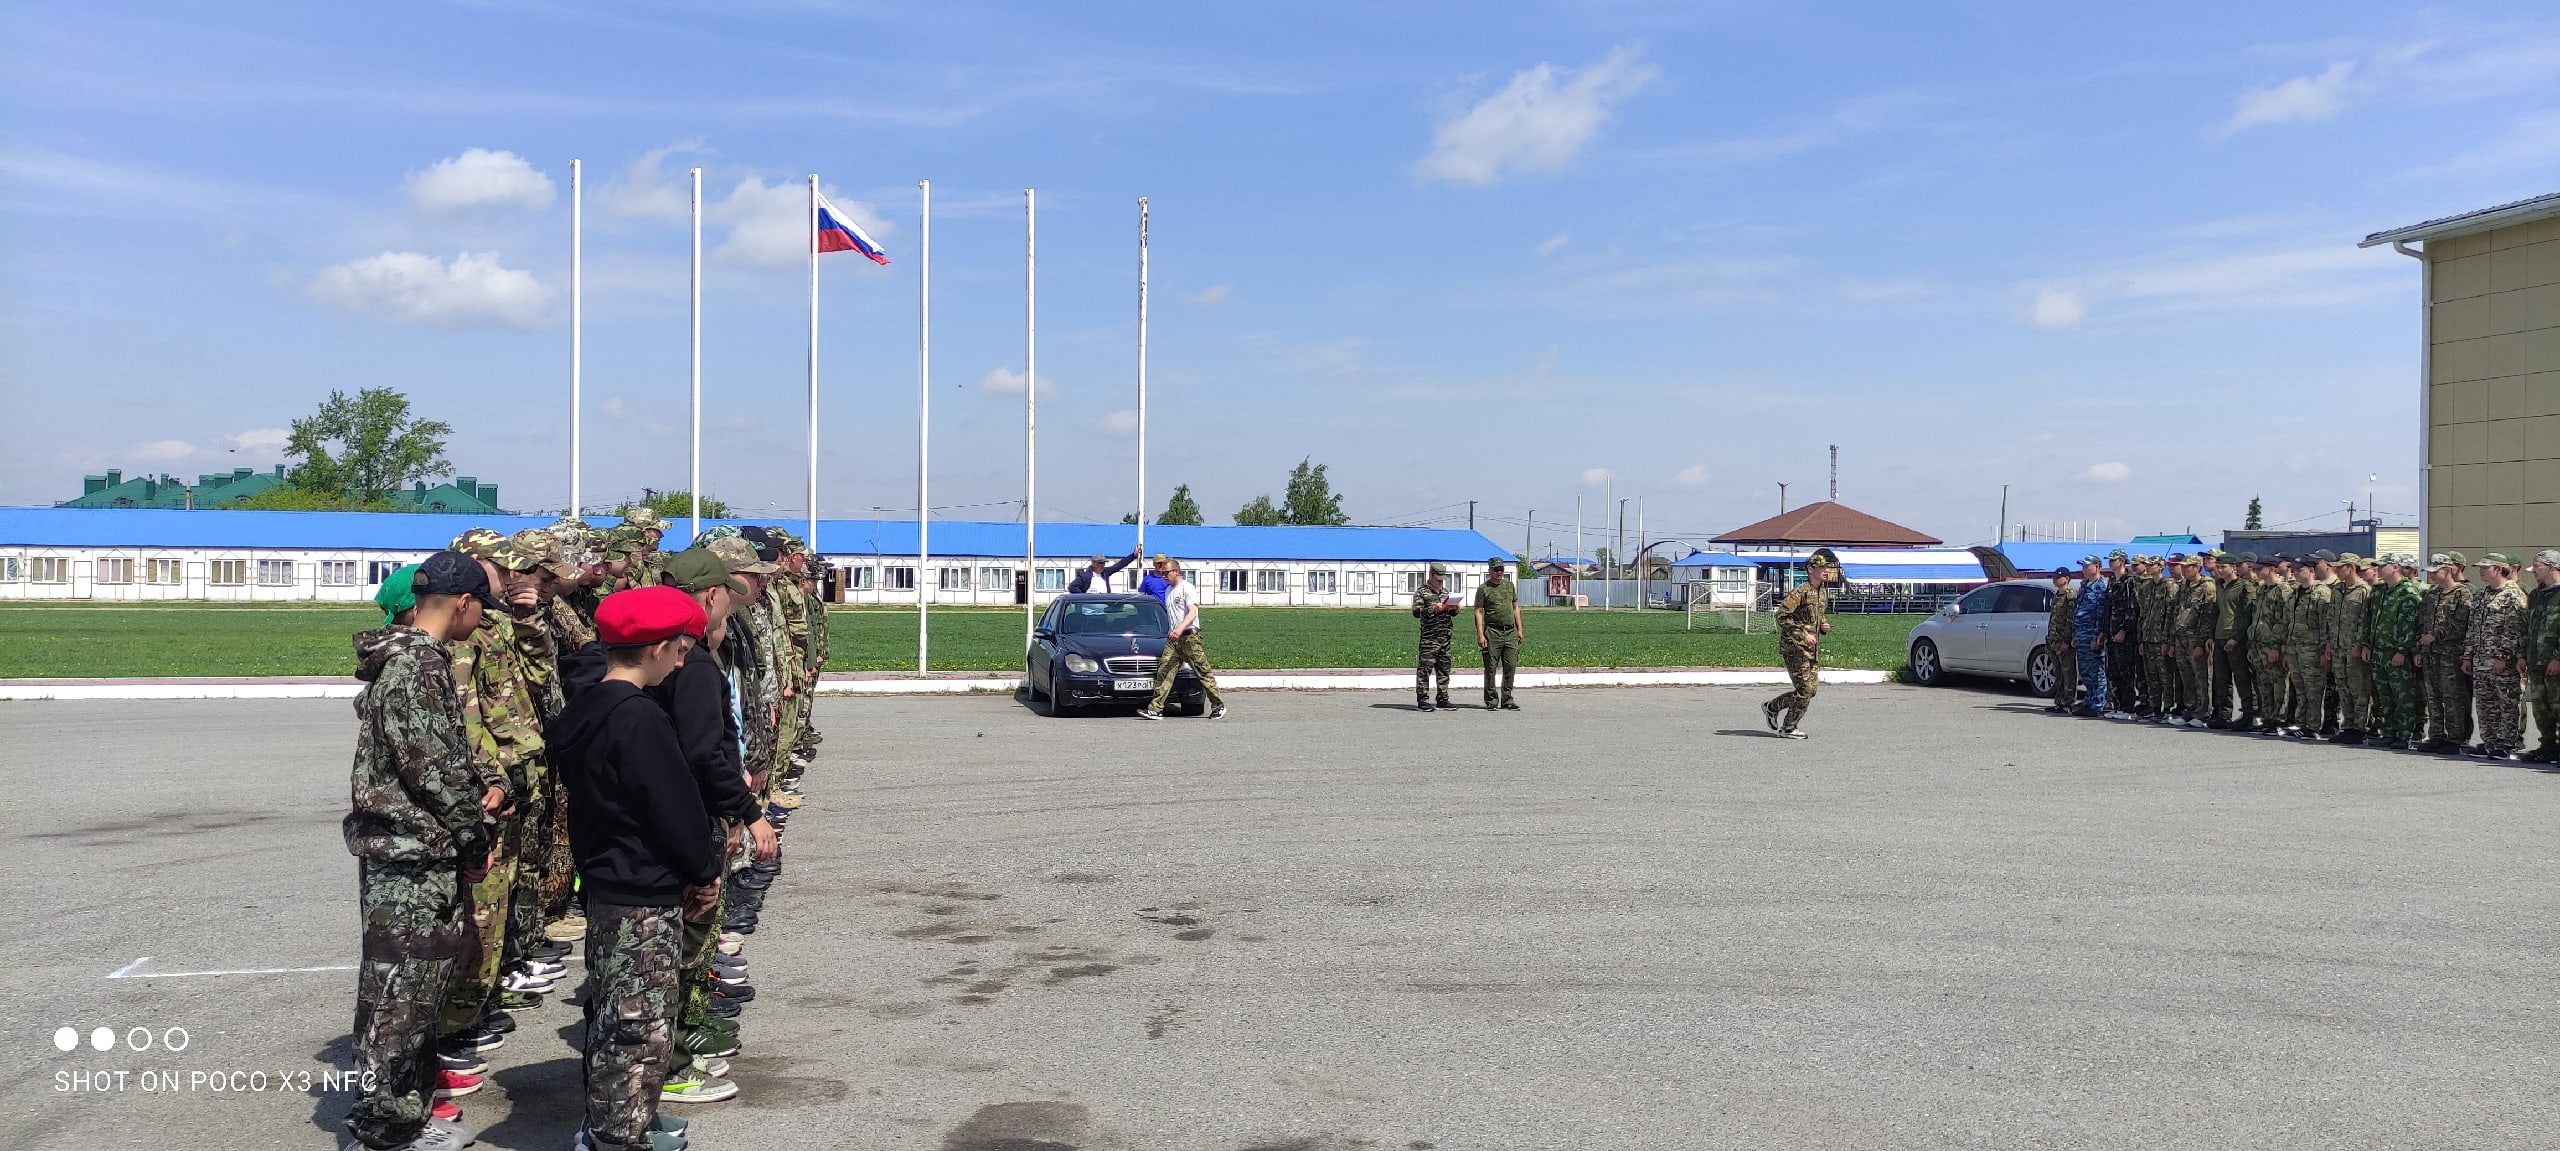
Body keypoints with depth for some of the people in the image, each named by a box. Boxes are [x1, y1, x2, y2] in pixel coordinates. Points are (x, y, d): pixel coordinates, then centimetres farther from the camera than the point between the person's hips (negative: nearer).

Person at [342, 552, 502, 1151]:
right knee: (402, 988, -2)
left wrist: (486, 785, 4)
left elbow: (447, 749, 20)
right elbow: (434, 766, -20)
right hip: (414, 852, -10)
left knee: (413, 983, 18)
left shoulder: (410, 654, 14)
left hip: (408, 848, 10)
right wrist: (476, 837, -10)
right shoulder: (419, 663, -18)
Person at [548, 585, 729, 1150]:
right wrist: (705, 871, -3)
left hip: (605, 889, 10)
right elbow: (676, 806, -19)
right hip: (645, 900, -10)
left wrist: (690, 869, 11)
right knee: (641, 1028, -1)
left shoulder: (585, 712, 7)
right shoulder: (640, 718, -21)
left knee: (611, 1015, 20)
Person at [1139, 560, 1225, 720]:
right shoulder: (1168, 590, 20)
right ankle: (1155, 709, -10)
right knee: (1164, 672, -5)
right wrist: (1171, 633, 18)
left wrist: (1180, 628, -30)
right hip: (1173, 639, 7)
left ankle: (1218, 706, 5)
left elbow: (1192, 612, -16)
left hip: (1189, 636, -7)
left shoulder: (1187, 588, -4)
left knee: (1203, 671, -3)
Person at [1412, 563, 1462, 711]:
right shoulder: (1421, 592, 0)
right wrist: (1433, 609, -20)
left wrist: (1454, 608, 4)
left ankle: (1442, 699, 16)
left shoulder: (1445, 592, 20)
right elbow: (1416, 612, -10)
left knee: (1444, 668, 9)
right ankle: (1422, 700, -6)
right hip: (1429, 636, -7)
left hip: (1445, 637, 7)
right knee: (1425, 668, -7)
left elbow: (1453, 613, 27)